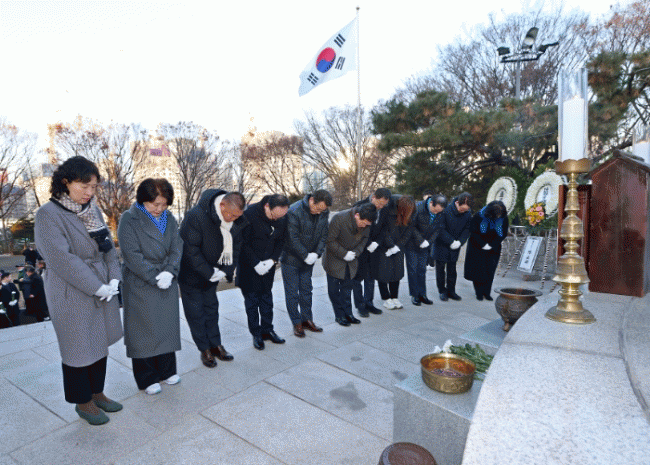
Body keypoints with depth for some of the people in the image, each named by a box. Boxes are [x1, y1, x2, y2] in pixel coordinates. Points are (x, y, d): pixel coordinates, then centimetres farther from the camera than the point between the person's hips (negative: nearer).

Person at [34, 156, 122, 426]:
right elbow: (62, 258, -20)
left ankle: (97, 393, 34)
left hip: (103, 290, 6)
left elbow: (107, 247, 8)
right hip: (73, 295, -6)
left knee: (100, 344, 16)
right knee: (80, 350, 8)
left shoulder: (92, 210, 6)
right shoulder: (48, 215, -15)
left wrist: (113, 279, -5)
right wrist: (97, 287, -18)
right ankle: (82, 402, 28)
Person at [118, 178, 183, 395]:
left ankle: (166, 370, 29)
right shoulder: (129, 220, -11)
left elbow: (177, 247, 1)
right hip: (140, 284, -5)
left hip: (167, 282, 5)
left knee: (168, 325, 13)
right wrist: (154, 277, -19)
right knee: (144, 329, 4)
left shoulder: (169, 219, 4)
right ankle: (146, 378, 19)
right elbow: (132, 255, -16)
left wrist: (169, 272, -15)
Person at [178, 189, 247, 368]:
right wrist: (209, 272, -24)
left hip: (212, 272, 5)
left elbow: (235, 246, 0)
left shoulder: (237, 221, -12)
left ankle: (215, 345, 29)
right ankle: (204, 349, 20)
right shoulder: (196, 216, -31)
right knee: (195, 312, 5)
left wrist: (227, 270, -11)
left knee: (211, 308, 16)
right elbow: (190, 250, -27)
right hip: (191, 274, -5)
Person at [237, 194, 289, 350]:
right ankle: (256, 334, 16)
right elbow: (243, 243, -17)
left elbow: (281, 241, 4)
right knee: (251, 299, 3)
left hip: (268, 264, 4)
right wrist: (255, 263, -18)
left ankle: (267, 330, 27)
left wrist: (273, 260, -9)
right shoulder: (250, 213, -22)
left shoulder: (283, 217, -8)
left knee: (266, 297, 14)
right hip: (249, 265, -4)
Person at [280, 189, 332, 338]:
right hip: (291, 258, -5)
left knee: (306, 289, 14)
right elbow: (293, 238, -23)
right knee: (292, 291, 2)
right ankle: (296, 323, 14)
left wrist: (316, 253, -13)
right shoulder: (294, 212, -24)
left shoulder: (324, 213, -6)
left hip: (309, 258, 5)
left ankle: (307, 319, 26)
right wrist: (306, 256, -21)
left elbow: (323, 235, 0)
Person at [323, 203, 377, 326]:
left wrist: (356, 252, -12)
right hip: (334, 259, -4)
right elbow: (330, 241, -21)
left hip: (351, 260, 4)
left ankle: (347, 313, 25)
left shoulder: (366, 223, -11)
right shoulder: (339, 218, -26)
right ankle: (339, 315, 18)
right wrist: (344, 254, -22)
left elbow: (364, 238, 5)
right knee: (334, 289, 4)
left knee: (347, 288, 13)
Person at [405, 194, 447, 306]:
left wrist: (429, 242, -12)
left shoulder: (440, 214, -8)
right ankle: (414, 295, 10)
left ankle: (422, 294, 18)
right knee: (412, 269, 1)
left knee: (422, 270, 10)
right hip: (412, 245, -4)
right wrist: (420, 240, -21)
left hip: (424, 246, 4)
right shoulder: (418, 208, -23)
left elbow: (437, 229, 1)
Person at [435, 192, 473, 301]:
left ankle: (451, 291, 21)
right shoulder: (445, 210, -23)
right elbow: (440, 229, -20)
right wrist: (451, 241, -22)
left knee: (452, 268, 10)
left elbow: (467, 229, -2)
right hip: (442, 244, -3)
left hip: (455, 245, 3)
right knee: (440, 267, 4)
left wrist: (460, 241, -18)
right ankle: (442, 291, 16)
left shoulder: (468, 213, -8)